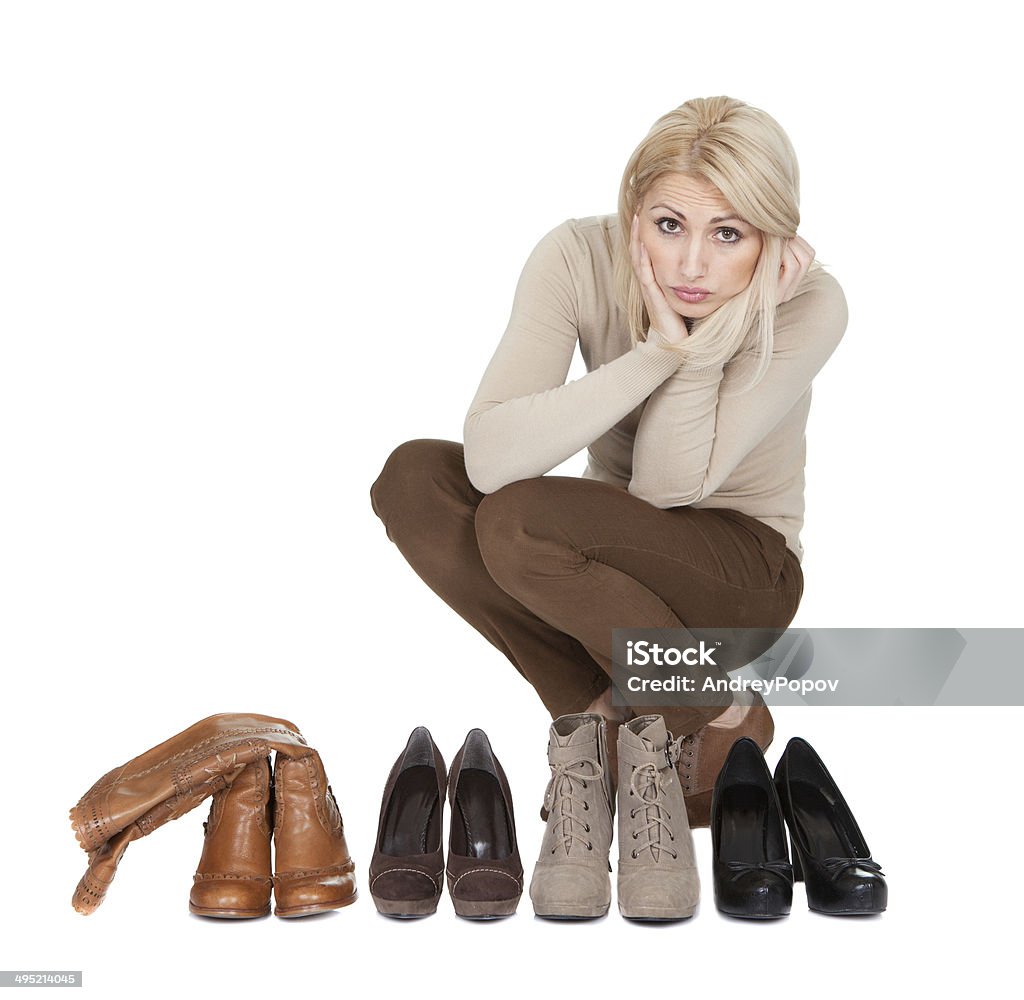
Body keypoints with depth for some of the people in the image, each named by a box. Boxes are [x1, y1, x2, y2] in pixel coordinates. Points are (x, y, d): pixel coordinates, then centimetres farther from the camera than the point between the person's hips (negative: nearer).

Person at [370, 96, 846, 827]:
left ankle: (720, 720, -9)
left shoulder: (809, 305, -22)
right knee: (413, 478, -22)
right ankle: (599, 711, -12)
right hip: (618, 551, 4)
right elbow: (489, 458, -31)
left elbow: (669, 486, -24)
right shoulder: (579, 259, -18)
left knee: (519, 524, -31)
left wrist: (705, 341, -32)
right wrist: (657, 351, -33)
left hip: (742, 564, -3)